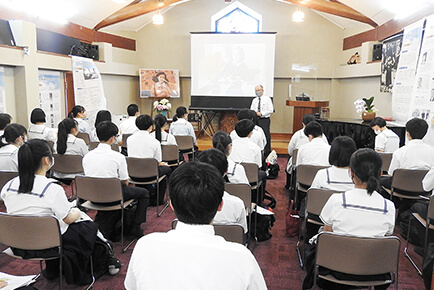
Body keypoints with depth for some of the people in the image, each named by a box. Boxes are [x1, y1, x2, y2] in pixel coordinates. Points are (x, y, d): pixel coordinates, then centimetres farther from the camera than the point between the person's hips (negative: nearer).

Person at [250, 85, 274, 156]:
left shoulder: (267, 99, 0)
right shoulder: (254, 100, 15)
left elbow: (271, 110, -6)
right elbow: (251, 110, 17)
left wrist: (261, 113, -14)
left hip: (264, 120, -5)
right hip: (256, 120, 5)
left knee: (266, 137, -6)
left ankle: (268, 154, 1)